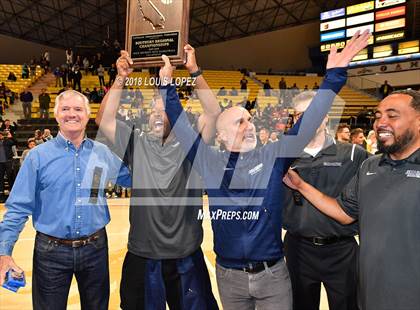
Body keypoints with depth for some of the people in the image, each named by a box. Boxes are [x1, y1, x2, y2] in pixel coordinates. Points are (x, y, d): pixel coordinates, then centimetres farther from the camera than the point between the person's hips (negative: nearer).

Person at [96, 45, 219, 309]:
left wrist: (194, 71, -19)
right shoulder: (137, 143, 0)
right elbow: (104, 120, -10)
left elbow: (214, 112, -15)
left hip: (187, 258, 0)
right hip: (142, 258, 1)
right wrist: (121, 79, -15)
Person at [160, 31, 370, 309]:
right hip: (228, 275, 1)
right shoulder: (210, 162, -5)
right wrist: (167, 84, 2)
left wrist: (334, 74, -12)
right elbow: (181, 125, 0)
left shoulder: (273, 157, -5)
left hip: (273, 274, 0)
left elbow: (308, 122, -8)